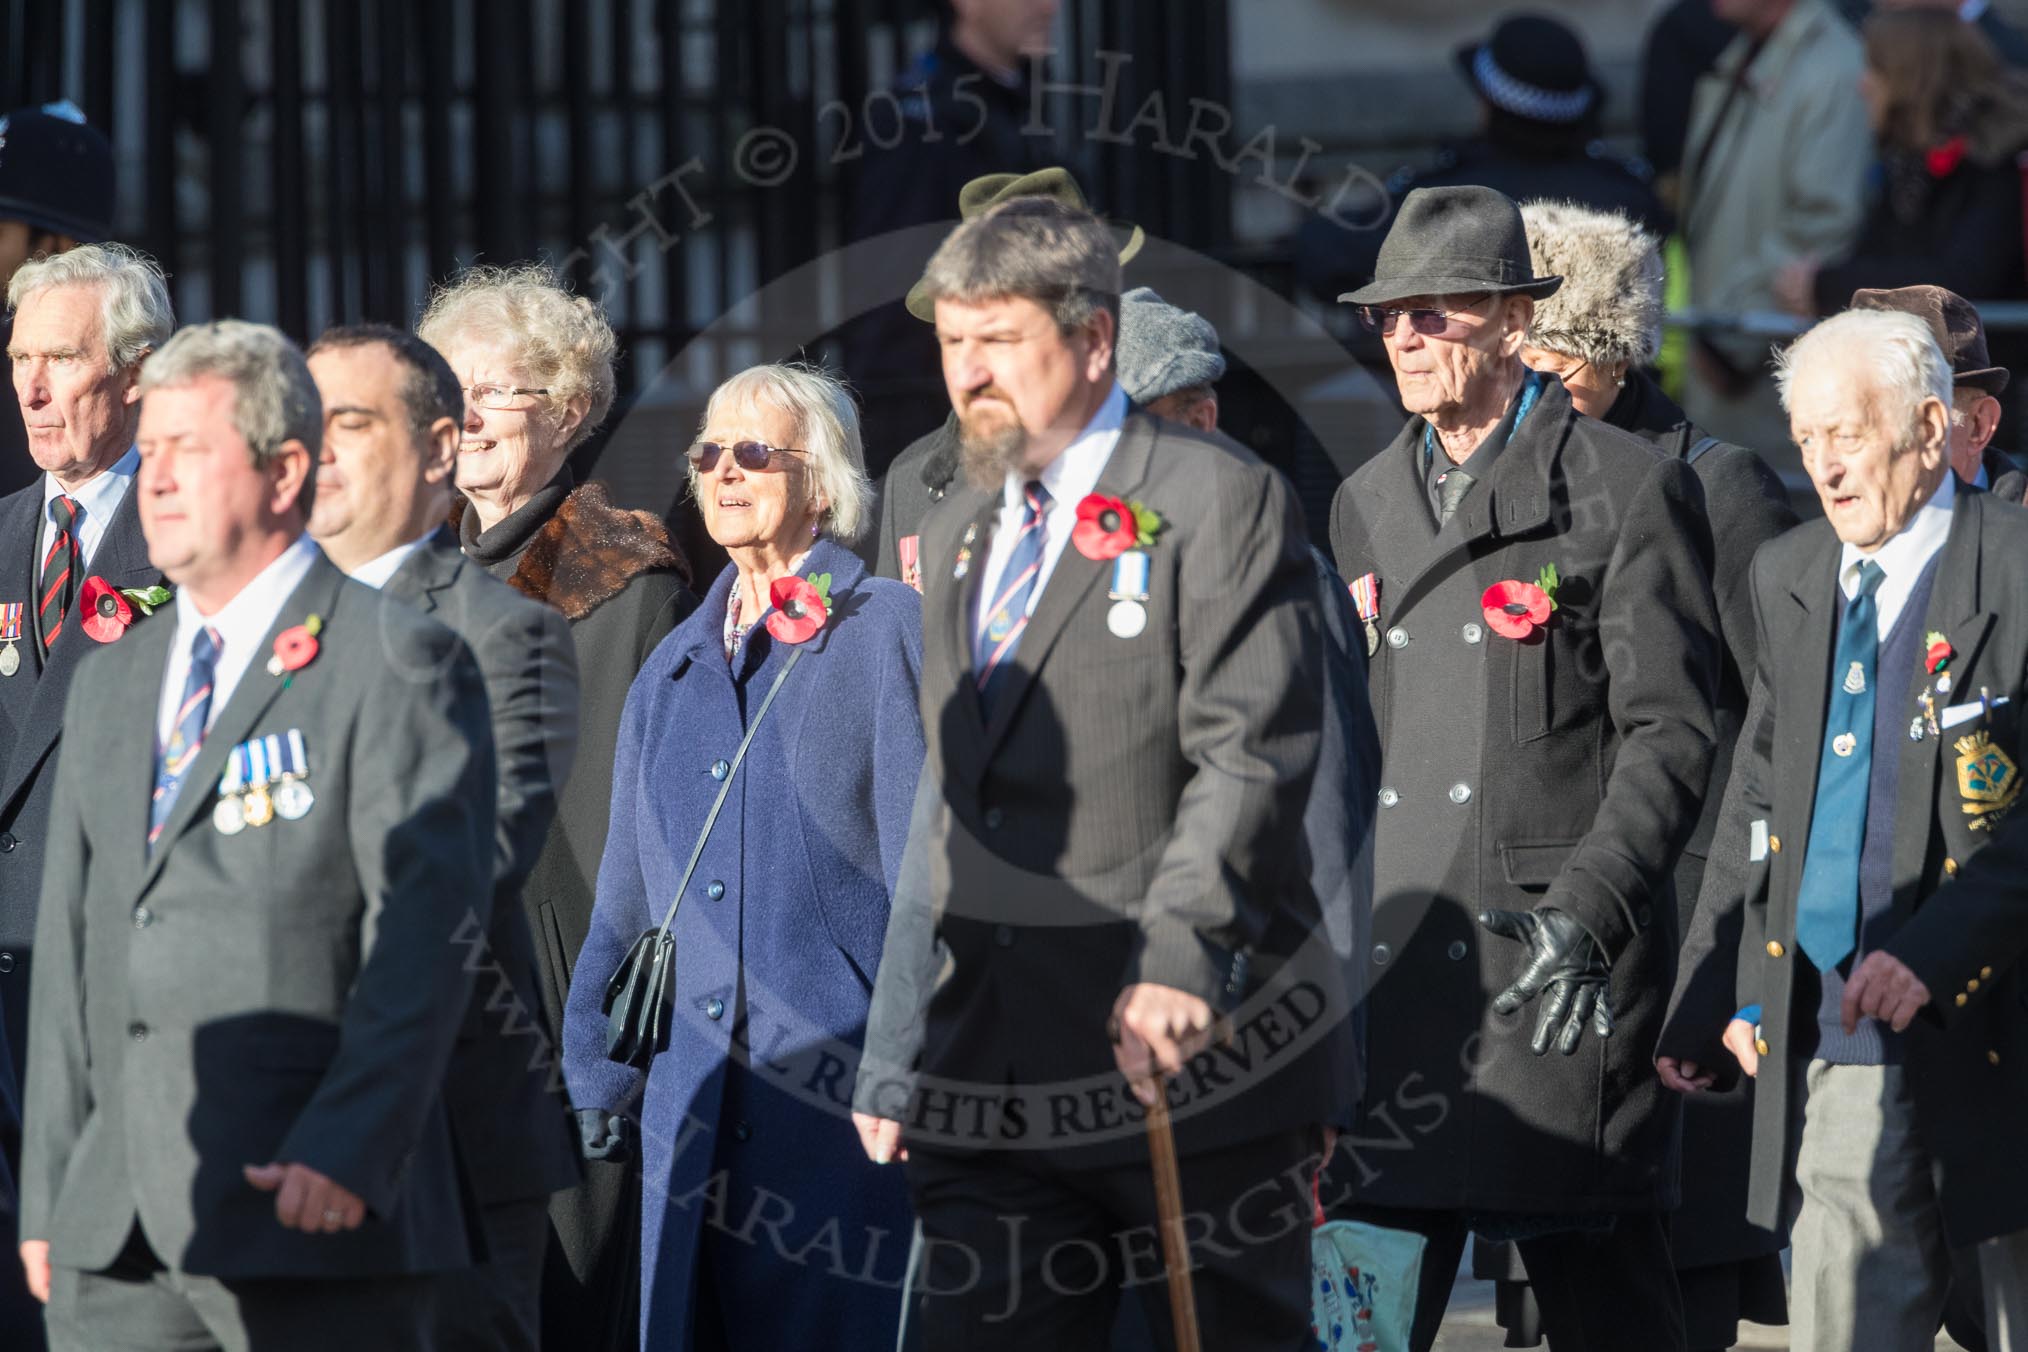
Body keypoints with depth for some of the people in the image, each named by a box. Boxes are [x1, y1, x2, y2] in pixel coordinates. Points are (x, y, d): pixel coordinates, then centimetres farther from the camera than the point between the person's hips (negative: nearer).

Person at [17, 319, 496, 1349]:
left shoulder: (396, 663, -3)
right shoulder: (110, 683, 20)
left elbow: (425, 938, -10)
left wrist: (347, 1151, -19)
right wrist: (46, 1196, 14)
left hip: (315, 1213, -6)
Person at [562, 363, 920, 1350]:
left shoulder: (890, 632, 0)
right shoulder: (674, 667, 19)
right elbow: (627, 899, 21)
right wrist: (597, 1081, 12)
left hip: (841, 1088, -6)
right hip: (695, 1102, 6)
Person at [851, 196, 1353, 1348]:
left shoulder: (1220, 502, -4)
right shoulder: (962, 529, 20)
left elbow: (1250, 760, -13)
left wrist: (1179, 956, -26)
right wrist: (898, 1061, 21)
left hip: (1196, 1074, -6)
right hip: (992, 1089, 6)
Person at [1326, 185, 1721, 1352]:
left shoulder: (1628, 490, -2)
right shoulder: (1366, 504, 18)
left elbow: (1671, 733, -8)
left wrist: (1585, 913, -19)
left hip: (1562, 958, -5)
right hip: (1390, 960, 5)